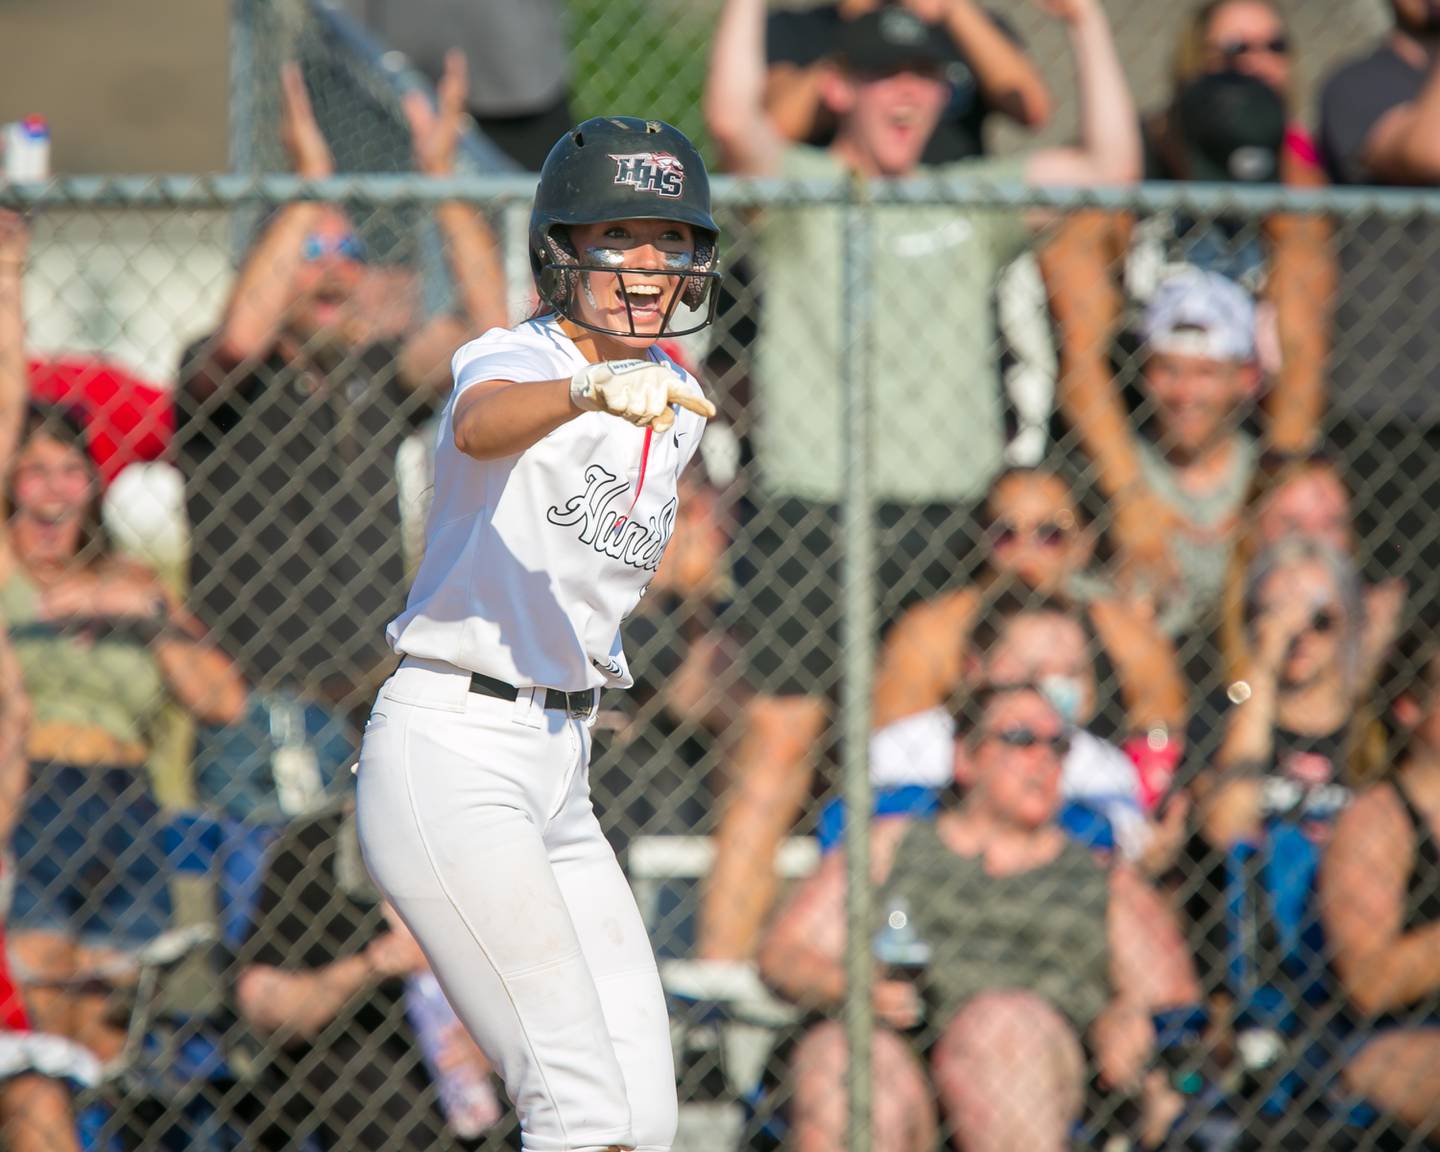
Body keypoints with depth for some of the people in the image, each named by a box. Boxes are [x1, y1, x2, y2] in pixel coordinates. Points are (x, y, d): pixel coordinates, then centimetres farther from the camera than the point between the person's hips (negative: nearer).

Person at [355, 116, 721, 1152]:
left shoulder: (675, 409, 12)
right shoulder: (512, 358, -12)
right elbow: (481, 426, -40)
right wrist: (592, 387, -58)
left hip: (562, 770, 8)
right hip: (451, 753, -8)